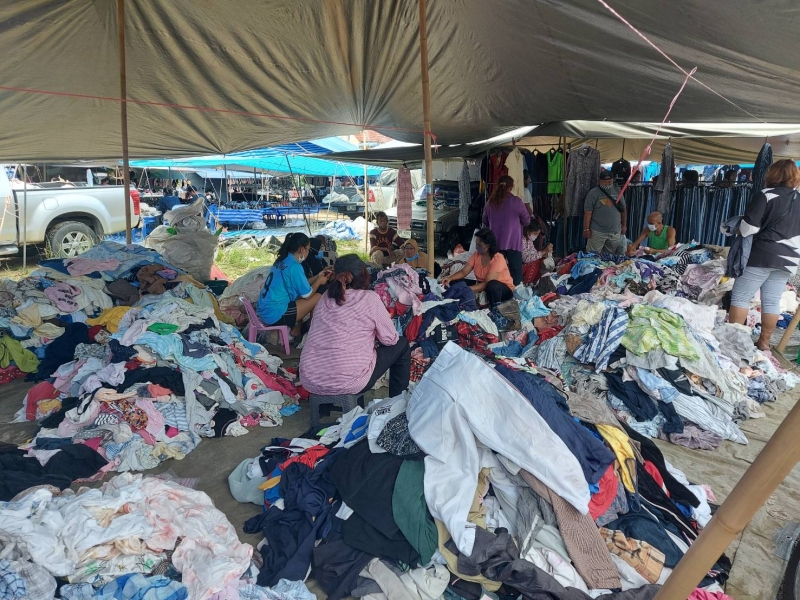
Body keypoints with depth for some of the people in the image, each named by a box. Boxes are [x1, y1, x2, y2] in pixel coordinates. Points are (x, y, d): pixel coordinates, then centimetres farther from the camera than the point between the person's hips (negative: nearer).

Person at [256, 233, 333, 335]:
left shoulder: (282, 260, 10)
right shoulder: (294, 266, -17)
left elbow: (301, 285, 21)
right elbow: (307, 294, -8)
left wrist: (317, 276, 22)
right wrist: (319, 281, 8)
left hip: (264, 310, 10)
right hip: (274, 315, -10)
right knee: (318, 297, -4)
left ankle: (296, 330, 20)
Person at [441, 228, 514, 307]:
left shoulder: (498, 259, -25)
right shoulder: (476, 255, -5)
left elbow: (487, 283, -31)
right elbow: (463, 272, -2)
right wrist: (450, 278, -21)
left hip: (504, 289, -6)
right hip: (483, 286, 6)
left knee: (492, 285, -43)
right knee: (455, 282, -9)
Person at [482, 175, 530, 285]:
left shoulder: (490, 202, 3)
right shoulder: (516, 201, -8)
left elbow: (485, 221, 15)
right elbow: (526, 221, -1)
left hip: (495, 242, 4)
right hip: (513, 242, -4)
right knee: (516, 270, 2)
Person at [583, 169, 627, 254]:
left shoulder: (617, 191, 6)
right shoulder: (593, 193, -8)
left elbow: (623, 209, 13)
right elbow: (588, 213, -9)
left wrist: (624, 225, 12)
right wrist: (586, 229, -12)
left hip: (615, 231, 5)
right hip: (597, 232, -4)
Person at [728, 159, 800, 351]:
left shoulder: (766, 195, -10)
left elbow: (749, 227, -15)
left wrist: (739, 229, 4)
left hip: (762, 256, -6)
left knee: (740, 296, 1)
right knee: (772, 301, 10)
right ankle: (764, 342, 16)